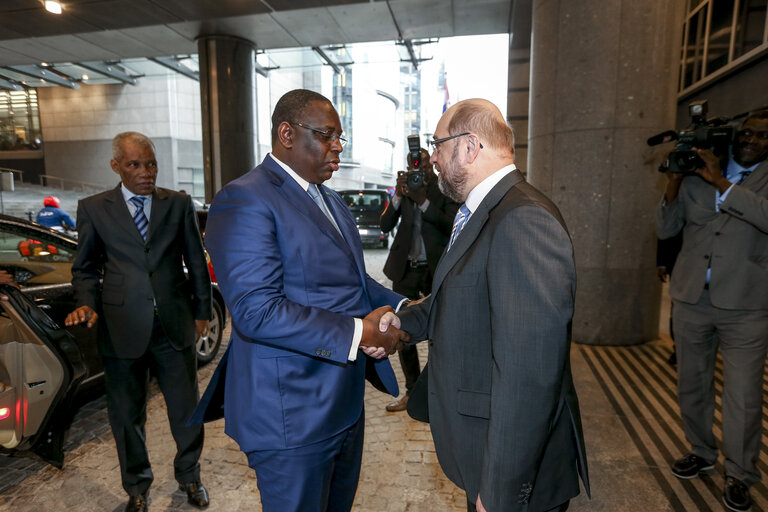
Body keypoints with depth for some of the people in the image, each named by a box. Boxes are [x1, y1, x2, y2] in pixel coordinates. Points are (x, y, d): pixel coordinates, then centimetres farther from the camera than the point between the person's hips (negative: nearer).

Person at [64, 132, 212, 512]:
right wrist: (87, 303, -10)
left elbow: (196, 262, 7)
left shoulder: (179, 204, 3)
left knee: (186, 410, 13)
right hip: (122, 330, 0)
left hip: (175, 325, 0)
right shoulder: (93, 209, 2)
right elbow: (86, 267, 8)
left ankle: (189, 476, 38)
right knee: (127, 416, 16)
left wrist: (202, 310, 8)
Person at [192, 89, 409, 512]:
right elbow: (257, 311, -27)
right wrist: (359, 333, -26)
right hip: (292, 414, -9)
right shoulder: (243, 200, -18)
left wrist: (400, 308, -1)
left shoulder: (330, 200, 13)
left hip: (345, 399, 9)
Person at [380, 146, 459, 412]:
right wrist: (398, 196, -13)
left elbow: (451, 226, -14)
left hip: (435, 269, -3)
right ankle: (412, 392, 26)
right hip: (405, 269, 4)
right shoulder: (404, 188, 8)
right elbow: (385, 226, 1)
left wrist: (423, 201, -20)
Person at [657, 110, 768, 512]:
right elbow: (665, 230, 5)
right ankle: (701, 452, 36)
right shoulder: (697, 175, 8)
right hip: (691, 298, 3)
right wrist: (673, 184, -7)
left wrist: (721, 182, -21)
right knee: (691, 385, 15)